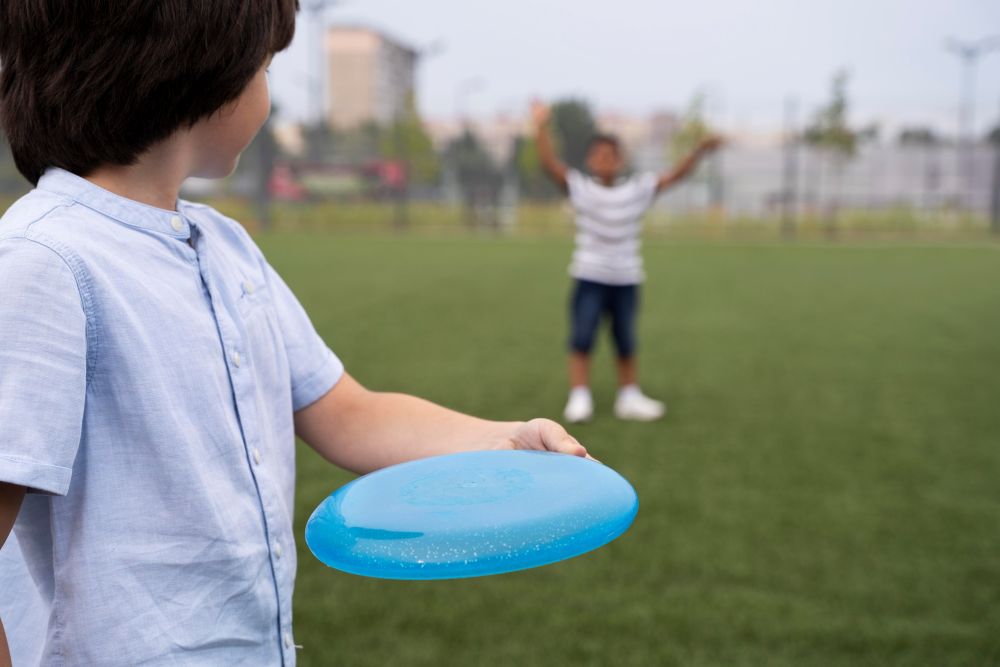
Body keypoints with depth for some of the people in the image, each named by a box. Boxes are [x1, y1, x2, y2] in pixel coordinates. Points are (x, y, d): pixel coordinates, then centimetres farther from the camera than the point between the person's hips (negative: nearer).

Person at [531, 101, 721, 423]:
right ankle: (579, 397, 1)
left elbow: (675, 175, -2)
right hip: (589, 278, -2)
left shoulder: (639, 189, 2)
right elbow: (550, 163, -14)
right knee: (582, 339, -7)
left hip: (626, 279, 2)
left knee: (626, 342, 11)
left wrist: (700, 150, -15)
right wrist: (542, 127, -25)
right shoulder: (580, 188, -4)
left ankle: (630, 398, 23)